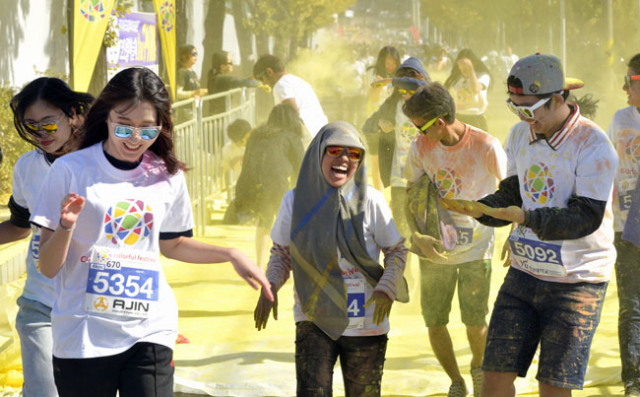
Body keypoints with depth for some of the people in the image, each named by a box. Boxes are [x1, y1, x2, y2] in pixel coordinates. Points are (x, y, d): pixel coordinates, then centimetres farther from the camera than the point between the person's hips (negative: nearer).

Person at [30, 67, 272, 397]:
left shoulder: (168, 178, 6)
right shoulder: (70, 170, -5)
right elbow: (48, 268, -4)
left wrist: (231, 255, 14)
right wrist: (66, 226, -22)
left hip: (149, 332, 2)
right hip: (82, 337, -2)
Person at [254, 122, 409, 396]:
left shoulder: (371, 201, -9)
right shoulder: (296, 200, -4)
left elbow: (396, 250, 0)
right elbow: (281, 252, 8)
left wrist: (386, 288, -17)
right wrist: (269, 287, -9)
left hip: (366, 324, 0)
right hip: (314, 320, 0)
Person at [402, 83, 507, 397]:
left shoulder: (485, 147, -17)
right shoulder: (421, 148, -8)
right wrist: (418, 237, -16)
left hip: (476, 248, -2)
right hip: (435, 249, 3)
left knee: (475, 323, 0)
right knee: (434, 323, 2)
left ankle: (478, 368, 34)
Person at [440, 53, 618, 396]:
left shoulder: (593, 146, -16)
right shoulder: (520, 134, 7)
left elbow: (586, 217, -20)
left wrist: (528, 217, -30)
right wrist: (479, 209, -9)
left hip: (576, 281, -6)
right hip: (524, 274, 6)